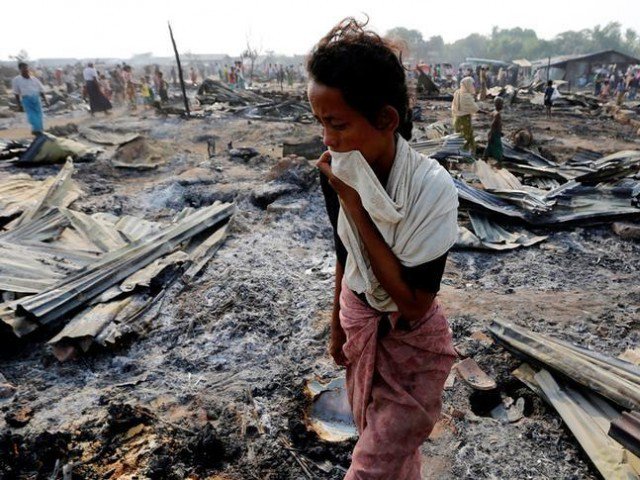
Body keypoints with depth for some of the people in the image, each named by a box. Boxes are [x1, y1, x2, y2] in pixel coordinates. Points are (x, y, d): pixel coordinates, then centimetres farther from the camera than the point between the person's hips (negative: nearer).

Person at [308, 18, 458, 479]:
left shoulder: (432, 187, -29)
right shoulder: (339, 177, -14)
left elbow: (412, 301, -30)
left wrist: (353, 204, -32)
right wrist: (337, 325, 14)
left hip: (411, 341, -4)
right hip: (359, 326, 5)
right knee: (381, 441, 25)